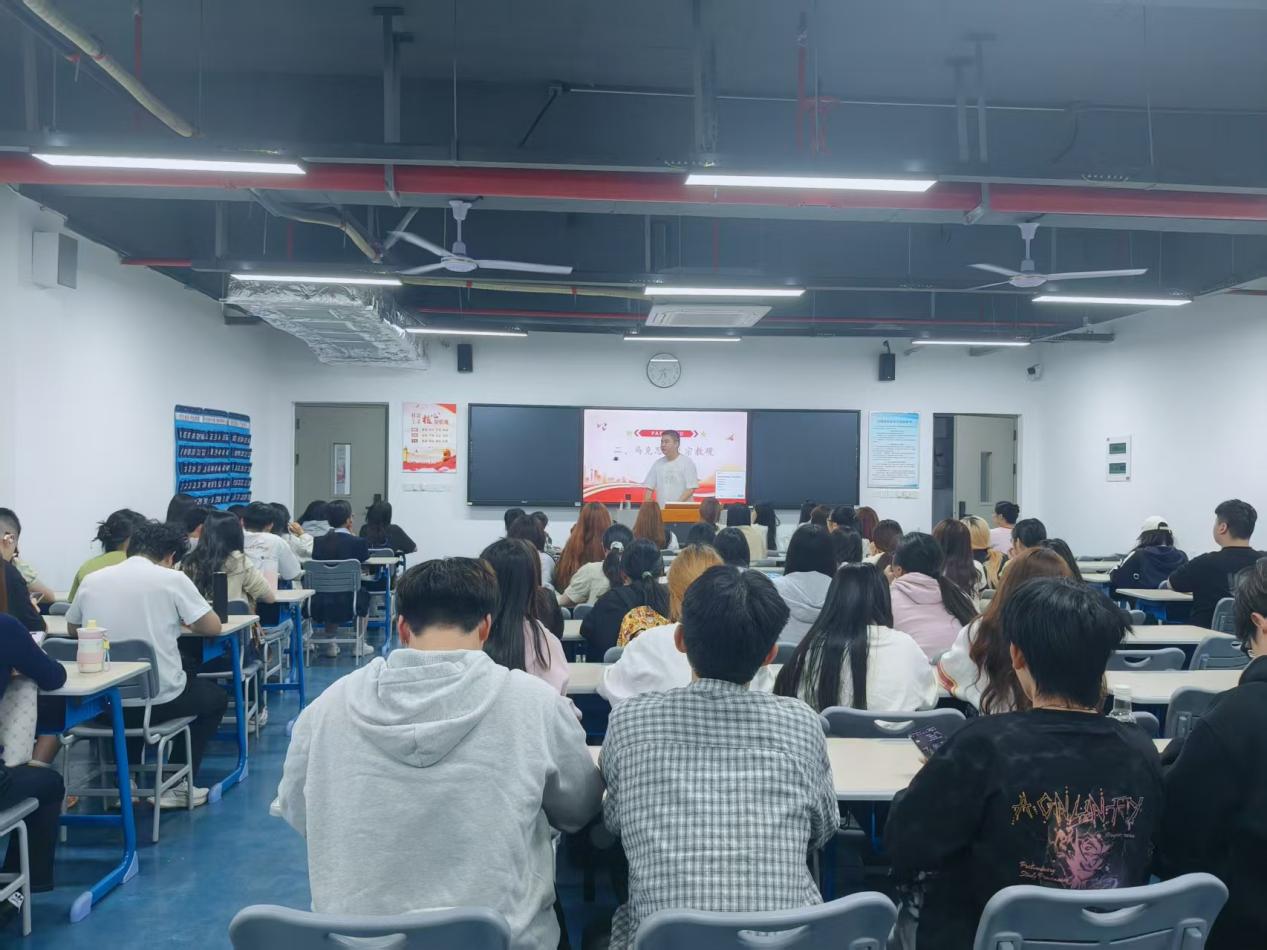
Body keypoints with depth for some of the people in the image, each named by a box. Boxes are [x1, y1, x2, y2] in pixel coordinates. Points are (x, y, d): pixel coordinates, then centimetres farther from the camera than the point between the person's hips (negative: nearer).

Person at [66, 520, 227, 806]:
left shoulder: (91, 580, 3)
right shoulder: (172, 579, -10)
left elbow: (72, 629, 20)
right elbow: (213, 627, -4)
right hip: (160, 699, -5)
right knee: (216, 697, 26)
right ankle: (176, 785, 19)